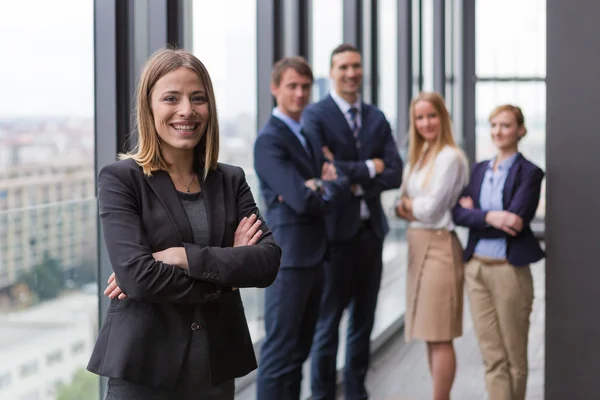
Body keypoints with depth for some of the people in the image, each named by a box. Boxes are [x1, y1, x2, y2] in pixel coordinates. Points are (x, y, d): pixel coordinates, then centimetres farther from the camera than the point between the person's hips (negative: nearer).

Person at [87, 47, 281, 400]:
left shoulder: (231, 180, 7)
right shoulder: (120, 179, -5)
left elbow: (269, 261, -6)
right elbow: (135, 274, -17)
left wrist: (186, 258, -17)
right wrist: (227, 268, -8)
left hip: (217, 366, 4)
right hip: (143, 370, -4)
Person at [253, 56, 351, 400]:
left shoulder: (309, 136, 16)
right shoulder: (269, 140, -12)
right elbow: (304, 201, -20)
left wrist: (322, 185, -13)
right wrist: (341, 184, -5)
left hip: (314, 255, 9)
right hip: (290, 255, -9)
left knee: (299, 350, 14)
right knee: (281, 352, -5)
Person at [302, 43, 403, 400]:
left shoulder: (377, 118, 11)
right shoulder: (316, 116, -5)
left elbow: (395, 174, 0)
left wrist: (353, 179, -13)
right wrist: (369, 167, -10)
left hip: (371, 229, 5)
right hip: (335, 228, -5)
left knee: (364, 318, 12)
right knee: (328, 320, 2)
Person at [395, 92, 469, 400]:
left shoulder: (450, 157, -10)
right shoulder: (419, 157, 15)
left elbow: (430, 208, -14)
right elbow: (403, 206, 10)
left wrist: (404, 203, 2)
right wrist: (411, 209, -11)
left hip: (440, 246, -8)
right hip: (418, 245, 8)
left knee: (439, 336, -5)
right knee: (429, 334, 11)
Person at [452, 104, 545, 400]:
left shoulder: (529, 173, -5)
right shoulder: (480, 169, 12)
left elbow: (515, 223, -16)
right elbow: (458, 213, 0)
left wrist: (474, 214, -8)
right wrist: (489, 217, -16)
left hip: (509, 270, -5)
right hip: (476, 268, 5)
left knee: (514, 356, 7)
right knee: (492, 355, 5)